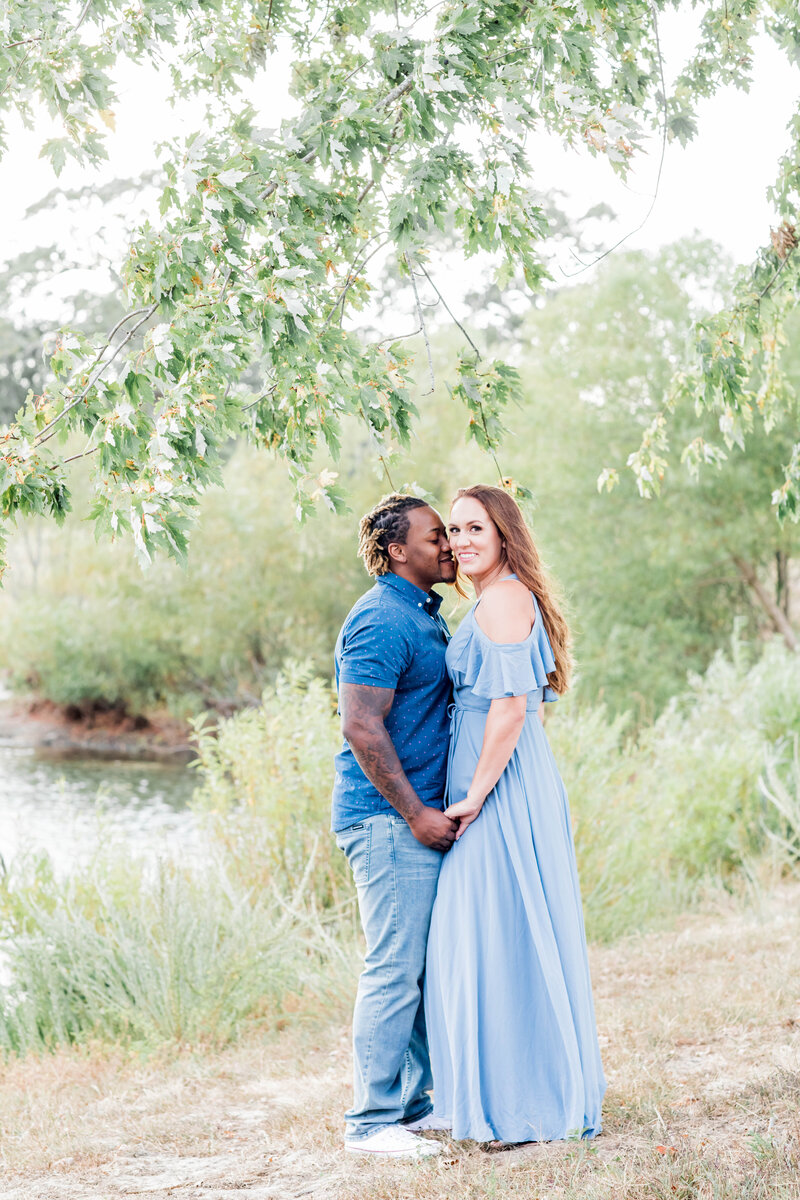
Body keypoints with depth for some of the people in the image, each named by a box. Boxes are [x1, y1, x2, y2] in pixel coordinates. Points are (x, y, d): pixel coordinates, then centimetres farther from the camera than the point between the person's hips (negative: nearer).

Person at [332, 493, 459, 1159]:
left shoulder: (423, 615, 18)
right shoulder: (381, 620, -14)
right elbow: (362, 728, -20)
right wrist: (415, 813, -18)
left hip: (421, 816, 10)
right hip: (389, 818, -10)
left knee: (424, 967, 13)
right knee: (395, 967, -7)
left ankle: (412, 1102, 22)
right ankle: (371, 1121, 0)